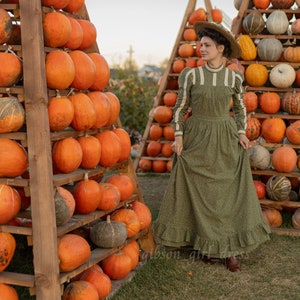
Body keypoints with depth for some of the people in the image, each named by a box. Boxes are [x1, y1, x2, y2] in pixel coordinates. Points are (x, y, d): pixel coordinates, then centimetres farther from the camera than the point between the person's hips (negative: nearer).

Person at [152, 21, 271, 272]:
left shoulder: (234, 77, 0)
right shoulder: (192, 75, -4)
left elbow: (240, 108, 13)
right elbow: (180, 108, 2)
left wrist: (241, 133, 1)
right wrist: (178, 137, -5)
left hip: (226, 140, 1)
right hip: (197, 139, -1)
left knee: (230, 193, 0)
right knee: (200, 193, 3)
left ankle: (229, 247, 8)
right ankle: (207, 245, 15)